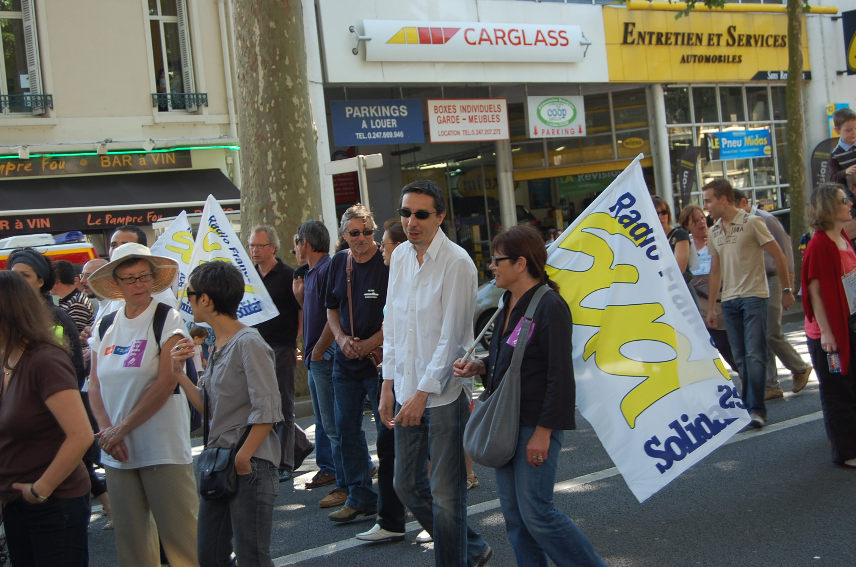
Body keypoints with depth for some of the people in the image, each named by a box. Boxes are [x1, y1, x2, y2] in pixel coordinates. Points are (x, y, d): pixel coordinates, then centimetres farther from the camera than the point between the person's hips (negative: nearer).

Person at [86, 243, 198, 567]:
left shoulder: (167, 321, -5)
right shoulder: (105, 328, 11)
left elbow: (166, 382, -12)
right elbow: (95, 386, 8)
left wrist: (122, 428, -12)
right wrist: (107, 430, -8)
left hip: (163, 451, -5)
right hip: (117, 453, 5)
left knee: (179, 533, -4)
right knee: (129, 536, 10)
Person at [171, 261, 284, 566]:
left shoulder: (249, 344, -15)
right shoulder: (217, 346, 12)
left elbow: (267, 412, -19)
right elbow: (209, 407, 10)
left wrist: (242, 460, -18)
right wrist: (179, 373, 3)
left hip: (250, 464, -9)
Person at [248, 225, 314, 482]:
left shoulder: (288, 276, -6)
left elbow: (303, 311, -4)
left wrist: (301, 345, -8)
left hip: (282, 348, -6)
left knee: (282, 408, -1)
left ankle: (284, 464, 7)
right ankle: (301, 445, 28)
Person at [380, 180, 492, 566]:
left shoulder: (456, 263, -13)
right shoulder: (400, 257, 8)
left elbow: (451, 337, -15)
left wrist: (423, 393, -14)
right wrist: (389, 386, 11)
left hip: (444, 393, -7)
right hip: (407, 390, 7)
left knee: (446, 494, -1)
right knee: (407, 485, 15)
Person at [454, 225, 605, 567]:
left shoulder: (550, 307, -15)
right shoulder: (509, 304, 11)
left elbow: (560, 377, -17)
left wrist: (542, 432, -19)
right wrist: (480, 367, 4)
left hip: (537, 423, -9)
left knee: (535, 513, -6)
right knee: (513, 514, 11)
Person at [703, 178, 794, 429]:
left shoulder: (752, 223, -7)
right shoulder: (714, 232, 12)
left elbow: (779, 256, -3)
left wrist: (787, 289, -1)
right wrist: (711, 307, 16)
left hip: (753, 296, -6)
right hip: (729, 300, 6)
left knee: (754, 355, -9)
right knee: (740, 358, 9)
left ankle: (756, 409, -5)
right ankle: (746, 405, 16)